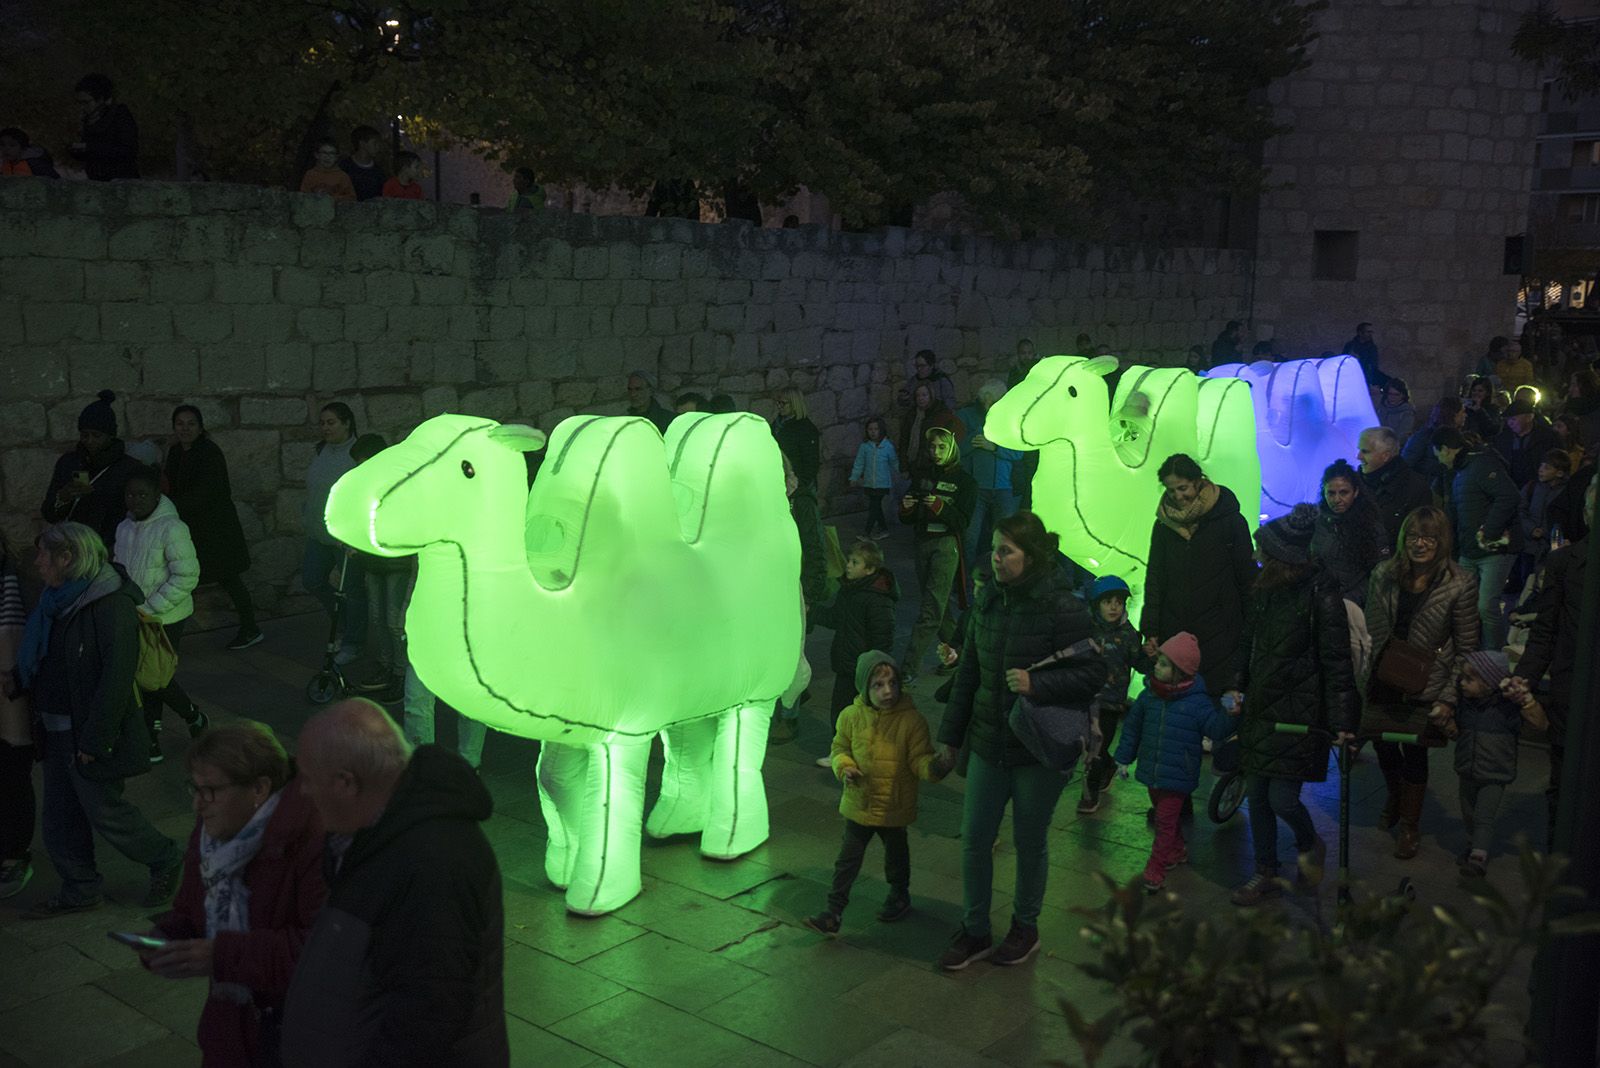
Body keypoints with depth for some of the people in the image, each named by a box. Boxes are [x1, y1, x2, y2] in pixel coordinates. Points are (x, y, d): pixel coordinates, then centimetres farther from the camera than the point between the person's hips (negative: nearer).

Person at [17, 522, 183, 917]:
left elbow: (116, 678, -25)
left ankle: (165, 861, 23)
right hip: (57, 729, 9)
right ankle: (79, 889, 30)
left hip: (91, 733, -9)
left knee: (104, 811, 2)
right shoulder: (58, 600, 6)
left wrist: (94, 740, -24)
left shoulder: (112, 605, -22)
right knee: (59, 816, 15)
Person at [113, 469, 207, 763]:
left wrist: (149, 608, -21)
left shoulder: (172, 529, -18)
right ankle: (152, 742, 22)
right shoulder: (124, 528, 6)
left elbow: (187, 576, -21)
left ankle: (195, 718, 25)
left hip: (166, 618, -7)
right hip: (136, 618, 7)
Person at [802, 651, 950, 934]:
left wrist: (935, 767, -32)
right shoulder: (851, 717, -7)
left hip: (895, 806, -1)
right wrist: (844, 767, -14)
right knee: (848, 859, 5)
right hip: (859, 804, 1)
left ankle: (899, 897, 45)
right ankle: (833, 913, 12)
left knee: (896, 855, 20)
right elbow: (840, 749, 6)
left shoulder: (912, 720, -14)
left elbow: (920, 759, -11)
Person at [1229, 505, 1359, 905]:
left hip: (1298, 713, -7)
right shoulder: (1263, 588, 6)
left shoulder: (1321, 593, -15)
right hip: (1259, 708, 7)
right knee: (1256, 796, 11)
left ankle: (1309, 846, 27)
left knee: (1282, 798, -5)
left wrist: (1342, 720, -15)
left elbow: (1337, 661, -14)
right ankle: (1266, 873, 27)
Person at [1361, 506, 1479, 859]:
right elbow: (1371, 629, 4)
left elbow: (1466, 650, -9)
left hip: (1425, 687, -3)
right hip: (1382, 680, 3)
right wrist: (1360, 677, 0)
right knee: (1381, 742, 14)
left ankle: (1409, 824, 28)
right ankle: (1394, 794, 48)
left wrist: (1448, 698, -12)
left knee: (1414, 751, 6)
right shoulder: (1384, 575, -5)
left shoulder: (1459, 585, -14)